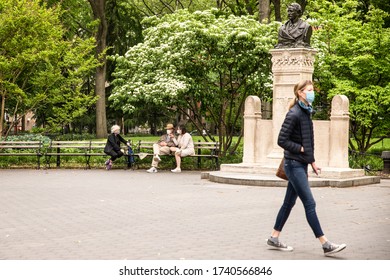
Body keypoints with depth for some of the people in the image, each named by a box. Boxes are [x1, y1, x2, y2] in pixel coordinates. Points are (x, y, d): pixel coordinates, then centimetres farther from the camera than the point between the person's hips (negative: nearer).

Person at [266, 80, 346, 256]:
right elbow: (282, 140, -18)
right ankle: (326, 245, -4)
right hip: (294, 164, -9)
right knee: (309, 204, -6)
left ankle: (274, 239, 21)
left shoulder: (306, 113, 11)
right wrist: (301, 149, -14)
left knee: (289, 202, 13)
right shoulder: (294, 114, -15)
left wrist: (312, 161, 14)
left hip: (301, 164, 9)